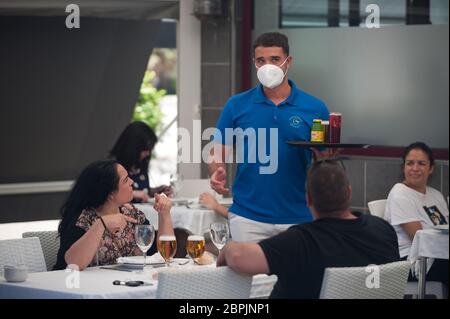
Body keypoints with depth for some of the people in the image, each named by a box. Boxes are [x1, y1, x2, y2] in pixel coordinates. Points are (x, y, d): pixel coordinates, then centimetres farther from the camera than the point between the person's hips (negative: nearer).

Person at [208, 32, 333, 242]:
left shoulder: (314, 109, 2)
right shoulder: (237, 106, 4)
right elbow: (217, 153, 5)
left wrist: (324, 158, -16)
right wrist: (217, 173, -16)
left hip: (299, 218, 0)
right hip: (248, 219, 0)